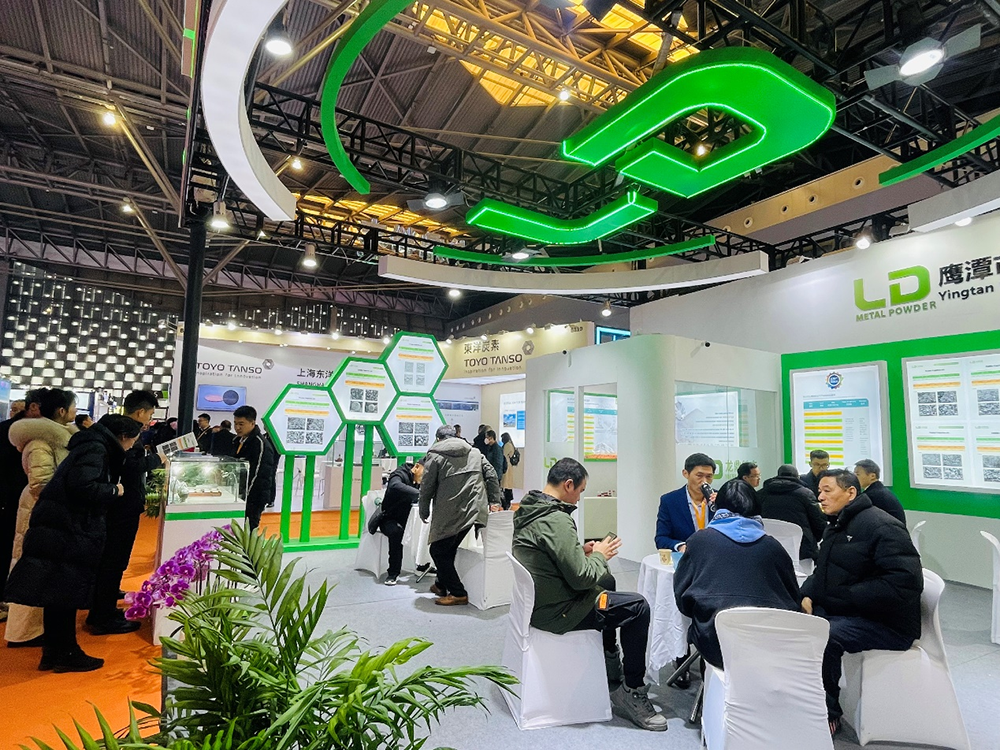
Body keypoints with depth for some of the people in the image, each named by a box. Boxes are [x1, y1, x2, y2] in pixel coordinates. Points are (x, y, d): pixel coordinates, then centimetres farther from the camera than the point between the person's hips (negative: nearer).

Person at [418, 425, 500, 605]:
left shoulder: (435, 456, 0)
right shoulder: (475, 452, 15)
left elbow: (426, 487, 0)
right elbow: (491, 476, 9)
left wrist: (424, 512, 12)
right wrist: (494, 501, 12)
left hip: (449, 515, -6)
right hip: (473, 511, 6)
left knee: (438, 551, 6)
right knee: (449, 549, 20)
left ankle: (458, 593, 6)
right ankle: (442, 585, 32)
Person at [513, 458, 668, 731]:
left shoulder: (527, 510, 3)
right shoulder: (556, 520, -27)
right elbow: (581, 578, -25)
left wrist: (582, 551, 6)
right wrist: (599, 555, -7)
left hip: (537, 598, 10)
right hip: (555, 611, -10)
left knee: (607, 581, 28)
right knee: (638, 607, -5)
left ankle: (611, 661, 41)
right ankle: (632, 692, 8)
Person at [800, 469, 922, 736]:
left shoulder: (882, 527, -16)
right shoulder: (836, 527, 13)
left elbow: (906, 582, -26)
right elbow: (821, 573, 20)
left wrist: (843, 597, -25)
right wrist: (807, 596, -2)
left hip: (887, 623, -9)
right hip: (839, 612, 9)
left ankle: (829, 714, -8)